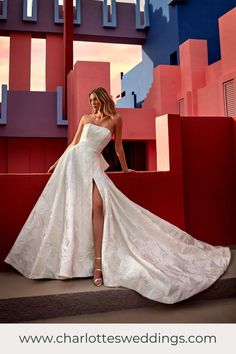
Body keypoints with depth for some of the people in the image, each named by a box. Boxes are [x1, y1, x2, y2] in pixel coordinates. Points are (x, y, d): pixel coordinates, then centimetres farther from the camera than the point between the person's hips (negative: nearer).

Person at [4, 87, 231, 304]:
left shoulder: (115, 119, 10)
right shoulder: (85, 118, 17)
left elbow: (118, 147, 18)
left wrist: (125, 169, 24)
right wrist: (58, 162, 22)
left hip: (91, 164, -2)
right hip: (73, 160, 3)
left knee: (97, 205, -23)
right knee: (69, 207, -6)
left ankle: (98, 262, -24)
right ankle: (66, 261, 2)